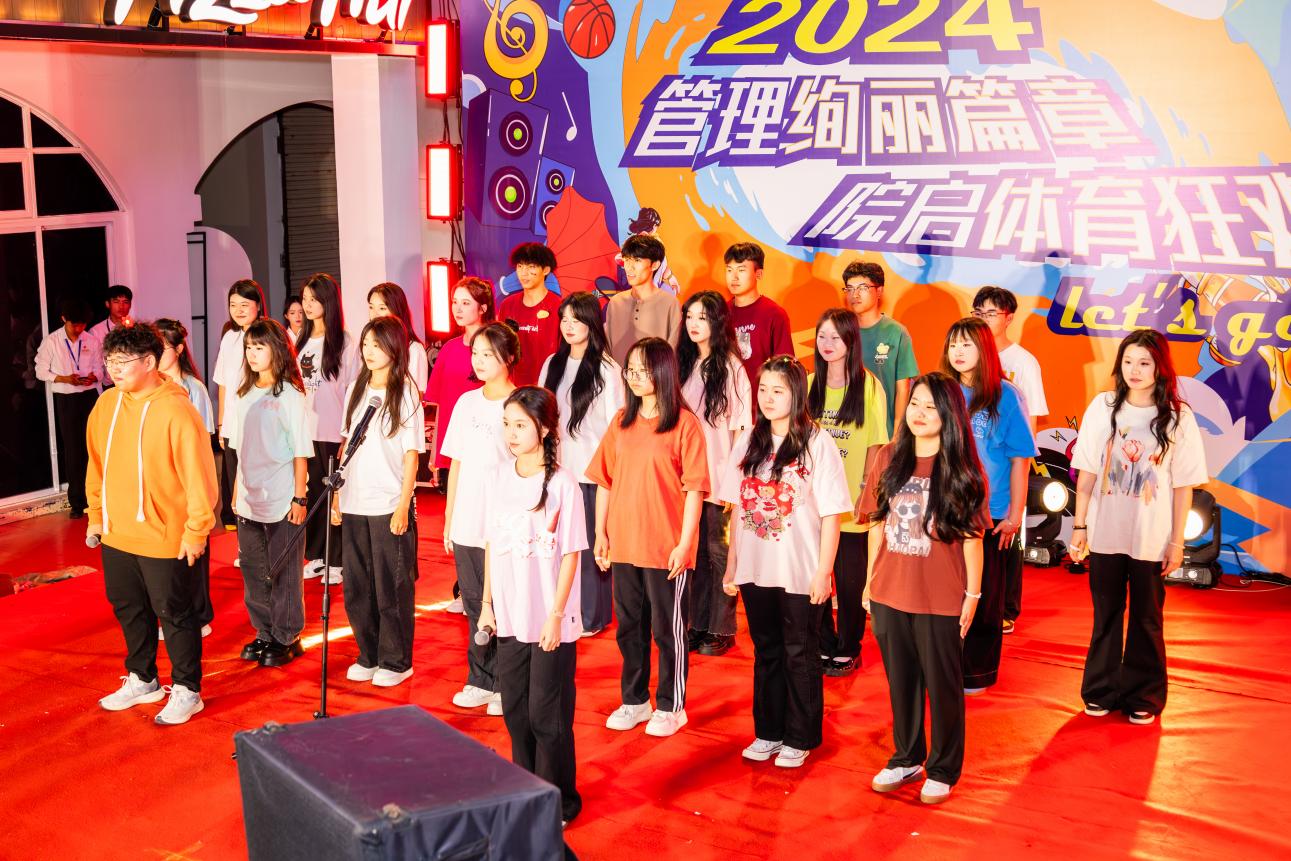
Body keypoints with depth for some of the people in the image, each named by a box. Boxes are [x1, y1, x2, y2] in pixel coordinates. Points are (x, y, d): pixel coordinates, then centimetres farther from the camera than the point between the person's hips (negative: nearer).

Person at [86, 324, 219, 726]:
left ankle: (186, 691, 20)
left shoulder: (175, 410, -17)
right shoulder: (106, 405, 3)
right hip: (116, 534, 7)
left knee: (174, 614, 5)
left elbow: (199, 475, -16)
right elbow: (97, 465, 12)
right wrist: (96, 516, 13)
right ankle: (142, 681, 38)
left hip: (163, 538, -7)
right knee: (128, 609, 20)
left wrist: (196, 530, -15)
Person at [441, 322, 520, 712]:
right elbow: (457, 463, 14)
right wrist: (449, 517, 12)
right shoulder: (466, 402, 9)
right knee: (475, 606, 13)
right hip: (466, 525, 5)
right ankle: (481, 681, 25)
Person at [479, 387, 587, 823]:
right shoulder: (498, 478, 3)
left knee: (547, 714, 2)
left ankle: (558, 801, 17)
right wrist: (487, 603, 10)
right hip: (510, 616, 5)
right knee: (515, 709, 14)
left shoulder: (562, 483, -12)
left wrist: (555, 616, -12)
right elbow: (492, 545, 11)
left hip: (551, 621, -5)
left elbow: (570, 555, -10)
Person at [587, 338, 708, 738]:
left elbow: (694, 488, -10)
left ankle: (671, 707, 19)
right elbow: (605, 481, 10)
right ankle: (634, 701, 28)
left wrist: (685, 543, -13)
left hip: (667, 548, -5)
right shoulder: (621, 421, 7)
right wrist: (601, 533, 5)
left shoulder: (684, 423, -8)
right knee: (629, 626, 14)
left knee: (668, 628, 6)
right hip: (623, 544, 5)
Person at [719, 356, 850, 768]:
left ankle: (799, 739, 19)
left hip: (800, 574, -4)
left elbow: (831, 513, -9)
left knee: (800, 656, 7)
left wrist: (823, 572, -11)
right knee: (766, 653, 15)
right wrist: (732, 564, 8)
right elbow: (738, 507, 10)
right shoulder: (750, 444, 6)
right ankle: (768, 733, 27)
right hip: (755, 570, 5)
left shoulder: (817, 443, -9)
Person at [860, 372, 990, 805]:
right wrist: (870, 580, 8)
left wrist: (973, 594, -6)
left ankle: (942, 770, 23)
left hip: (941, 599, -4)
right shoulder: (888, 459, 2)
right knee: (901, 681, 16)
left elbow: (971, 537, -6)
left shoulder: (963, 470, -8)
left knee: (943, 686, 8)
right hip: (890, 593, 4)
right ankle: (906, 759, 32)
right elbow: (878, 524, 8)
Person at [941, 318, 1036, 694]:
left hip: (990, 514, -3)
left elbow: (1020, 459, -4)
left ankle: (978, 672, 18)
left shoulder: (1004, 395, -5)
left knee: (984, 597, 6)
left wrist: (1015, 514, -5)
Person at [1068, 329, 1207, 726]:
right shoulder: (1103, 407, -1)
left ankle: (1143, 697, 23)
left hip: (1152, 539, -1)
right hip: (1105, 533, 1)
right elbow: (1087, 473, 2)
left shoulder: (1178, 418, -5)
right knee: (1106, 615, 13)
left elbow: (1183, 485, -2)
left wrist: (1177, 541, -3)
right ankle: (1101, 690, 26)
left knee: (1146, 619, 9)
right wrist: (1080, 525, 1)